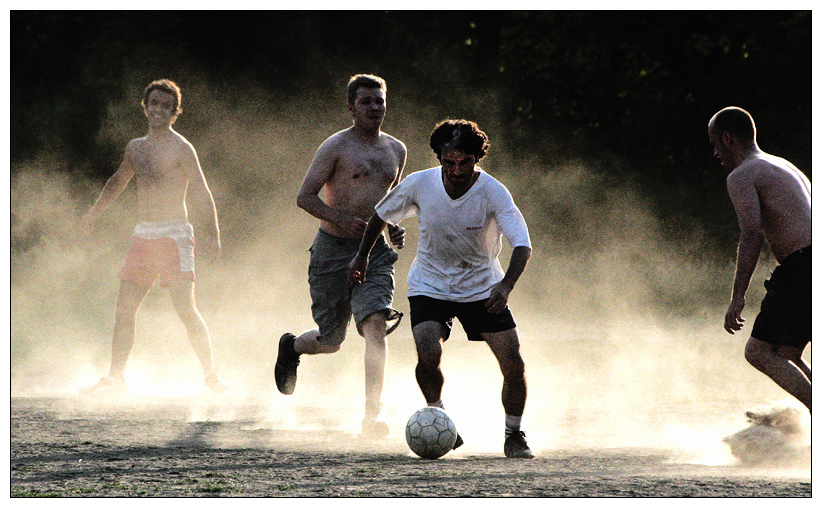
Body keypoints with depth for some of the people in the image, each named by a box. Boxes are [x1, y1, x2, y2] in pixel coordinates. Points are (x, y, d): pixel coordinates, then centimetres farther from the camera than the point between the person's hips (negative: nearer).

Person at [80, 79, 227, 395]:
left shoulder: (180, 149, -6)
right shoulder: (136, 148, 14)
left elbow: (201, 192, -13)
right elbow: (119, 181, 32)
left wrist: (213, 232, -24)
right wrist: (95, 212, 42)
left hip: (173, 235, -6)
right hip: (142, 235, 6)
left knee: (185, 309, -14)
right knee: (124, 309, 4)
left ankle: (211, 375, -8)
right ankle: (115, 376, 13)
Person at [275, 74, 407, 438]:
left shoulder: (396, 150, 13)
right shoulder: (336, 147, -5)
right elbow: (305, 197, -7)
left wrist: (396, 228, 10)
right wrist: (341, 219, -22)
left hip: (375, 250, 3)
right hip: (333, 249, -3)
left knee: (376, 323, -19)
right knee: (331, 341, 5)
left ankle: (371, 417, -20)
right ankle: (291, 347, 43)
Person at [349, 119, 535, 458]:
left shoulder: (494, 193, -21)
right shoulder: (420, 184, -15)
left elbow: (522, 245, -29)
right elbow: (382, 214, 5)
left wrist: (506, 285, -46)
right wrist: (362, 255, 13)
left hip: (482, 287, 0)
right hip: (430, 286, 0)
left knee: (513, 364, -10)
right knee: (428, 356, -24)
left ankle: (514, 436, 13)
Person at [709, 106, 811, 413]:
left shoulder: (741, 176, -2)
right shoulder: (786, 168, 27)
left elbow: (751, 235, -16)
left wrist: (737, 297, -18)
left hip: (803, 269, -9)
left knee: (759, 352, -4)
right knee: (785, 357, 16)